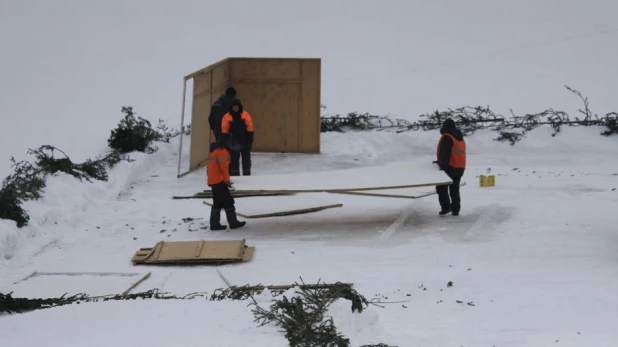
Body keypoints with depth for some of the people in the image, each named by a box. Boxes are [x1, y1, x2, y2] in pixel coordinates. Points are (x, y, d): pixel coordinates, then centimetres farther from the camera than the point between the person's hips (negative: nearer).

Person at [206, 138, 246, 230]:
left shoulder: (214, 150, 18)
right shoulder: (222, 151, -13)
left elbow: (210, 167, 20)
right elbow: (224, 167, -17)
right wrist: (227, 179, -7)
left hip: (213, 181, 10)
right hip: (219, 181, -10)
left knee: (218, 203, 12)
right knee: (228, 201, -5)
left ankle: (214, 224, 11)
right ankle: (233, 222, -3)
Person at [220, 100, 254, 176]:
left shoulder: (245, 115, -4)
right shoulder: (227, 117, -4)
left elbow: (250, 128, -3)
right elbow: (224, 130, -2)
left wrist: (250, 141, -6)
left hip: (244, 141, 0)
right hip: (234, 142, 0)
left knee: (246, 159, 9)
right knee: (234, 159, 2)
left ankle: (247, 174, 19)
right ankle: (234, 175, 8)